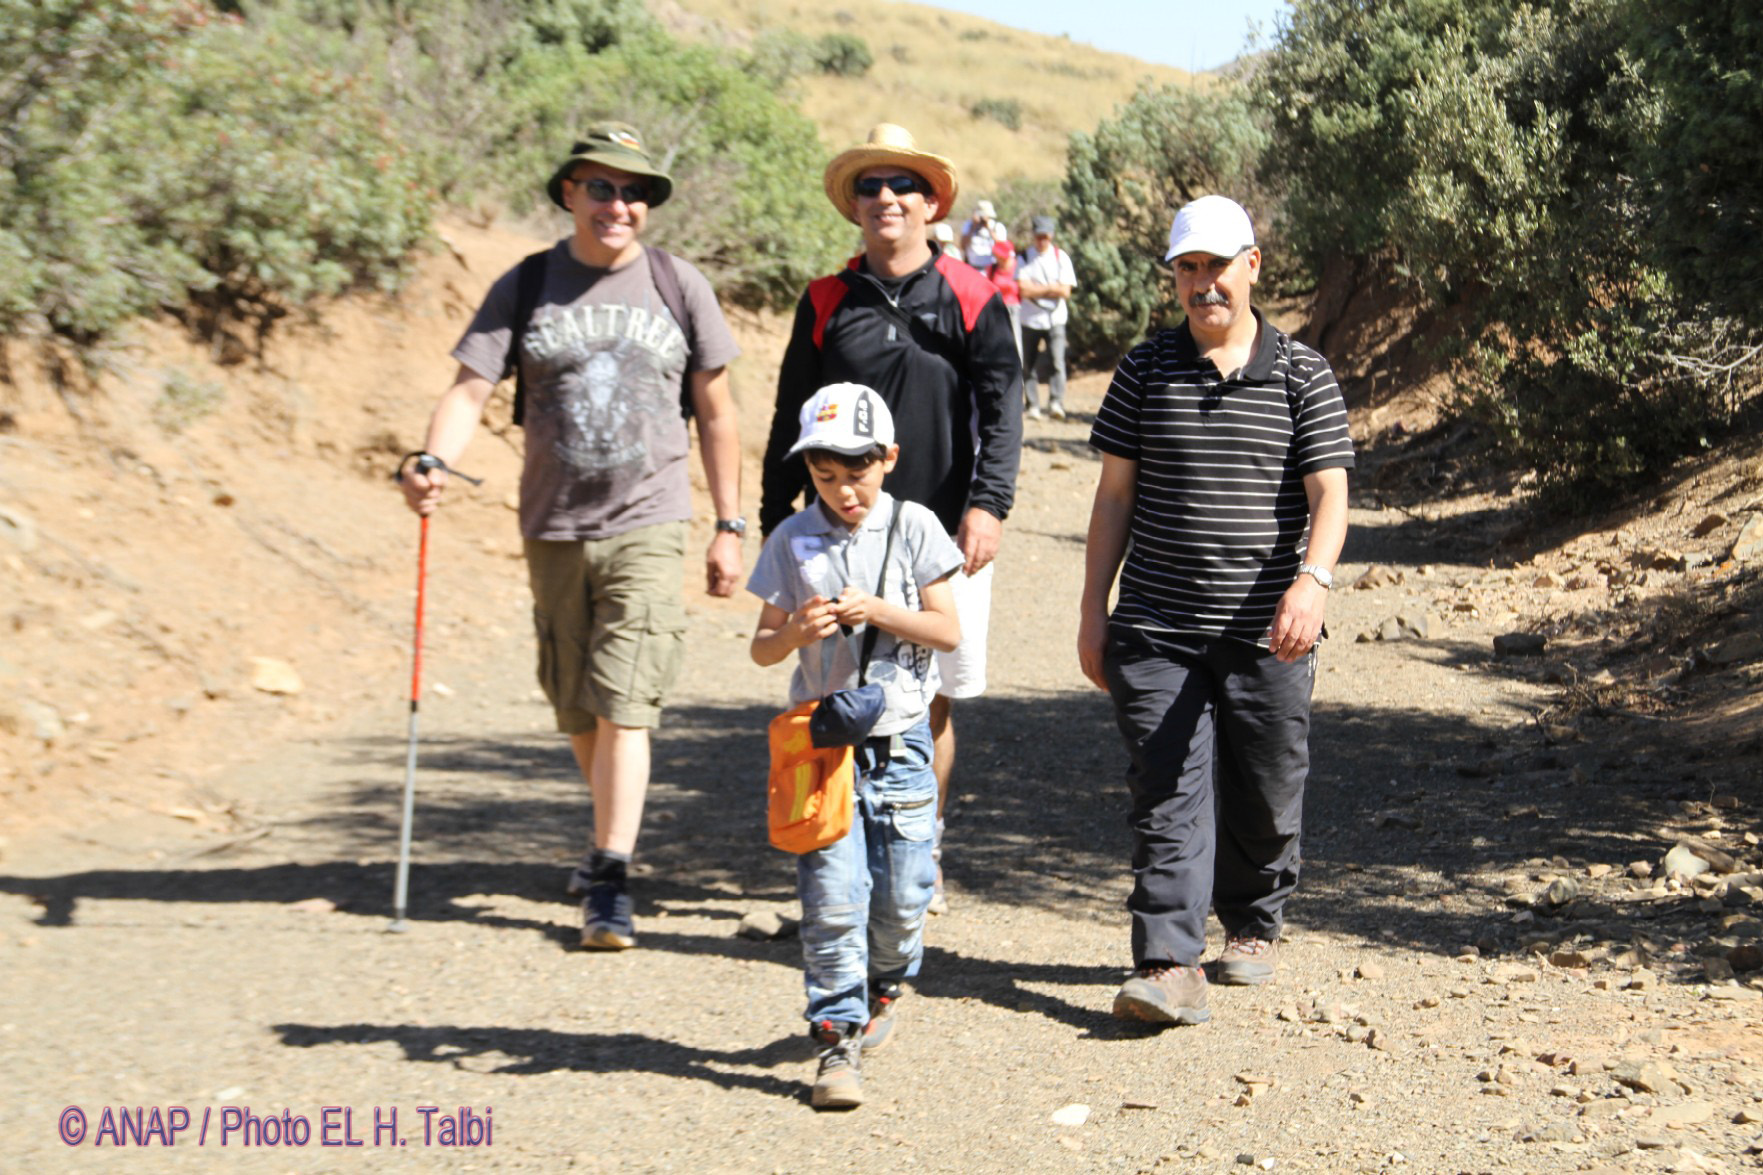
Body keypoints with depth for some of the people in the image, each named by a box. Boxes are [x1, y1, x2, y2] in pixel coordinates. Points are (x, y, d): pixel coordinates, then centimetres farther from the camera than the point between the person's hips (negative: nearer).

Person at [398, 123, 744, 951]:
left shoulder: (679, 288, 2)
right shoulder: (524, 288, 1)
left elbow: (715, 413, 8)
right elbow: (470, 389, -7)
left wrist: (729, 527, 6)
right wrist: (435, 462, -27)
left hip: (646, 523, -2)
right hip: (553, 526, 2)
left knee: (624, 703, -12)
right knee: (576, 708, 12)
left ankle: (609, 883, -10)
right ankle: (615, 840, 35)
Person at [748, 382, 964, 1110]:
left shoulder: (913, 527, 0)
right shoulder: (793, 541, 2)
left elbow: (948, 631, -3)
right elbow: (762, 648, 4)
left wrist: (878, 611, -17)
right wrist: (795, 631, -18)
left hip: (900, 740, 0)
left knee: (901, 895, 5)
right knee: (833, 898, -7)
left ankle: (883, 988, 35)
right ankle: (839, 1041, -2)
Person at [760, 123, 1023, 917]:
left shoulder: (970, 298, 4)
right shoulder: (826, 303, 8)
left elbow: (1001, 408, -2)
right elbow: (792, 420, 11)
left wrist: (988, 504, -14)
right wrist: (776, 518, 6)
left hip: (944, 533, -1)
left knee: (932, 702, 6)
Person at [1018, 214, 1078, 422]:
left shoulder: (1061, 257, 5)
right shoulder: (1024, 258, 5)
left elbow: (1065, 291, -5)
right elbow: (1023, 289, -9)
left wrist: (1035, 289, -10)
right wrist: (1051, 289, -10)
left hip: (1055, 320, -1)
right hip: (1030, 319, 1)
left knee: (1057, 362, -15)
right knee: (1029, 365, 2)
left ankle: (1056, 403, -22)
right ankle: (1033, 406, 7)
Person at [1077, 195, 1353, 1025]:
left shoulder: (1302, 376, 2)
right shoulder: (1145, 370, 7)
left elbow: (1329, 491, -6)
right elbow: (1115, 494, 10)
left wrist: (1312, 580, -25)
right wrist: (1093, 610, 6)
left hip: (1265, 634, 0)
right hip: (1156, 629, 1)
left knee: (1265, 798, 10)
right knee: (1167, 794, -7)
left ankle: (1252, 925, 34)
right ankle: (1169, 965, -11)